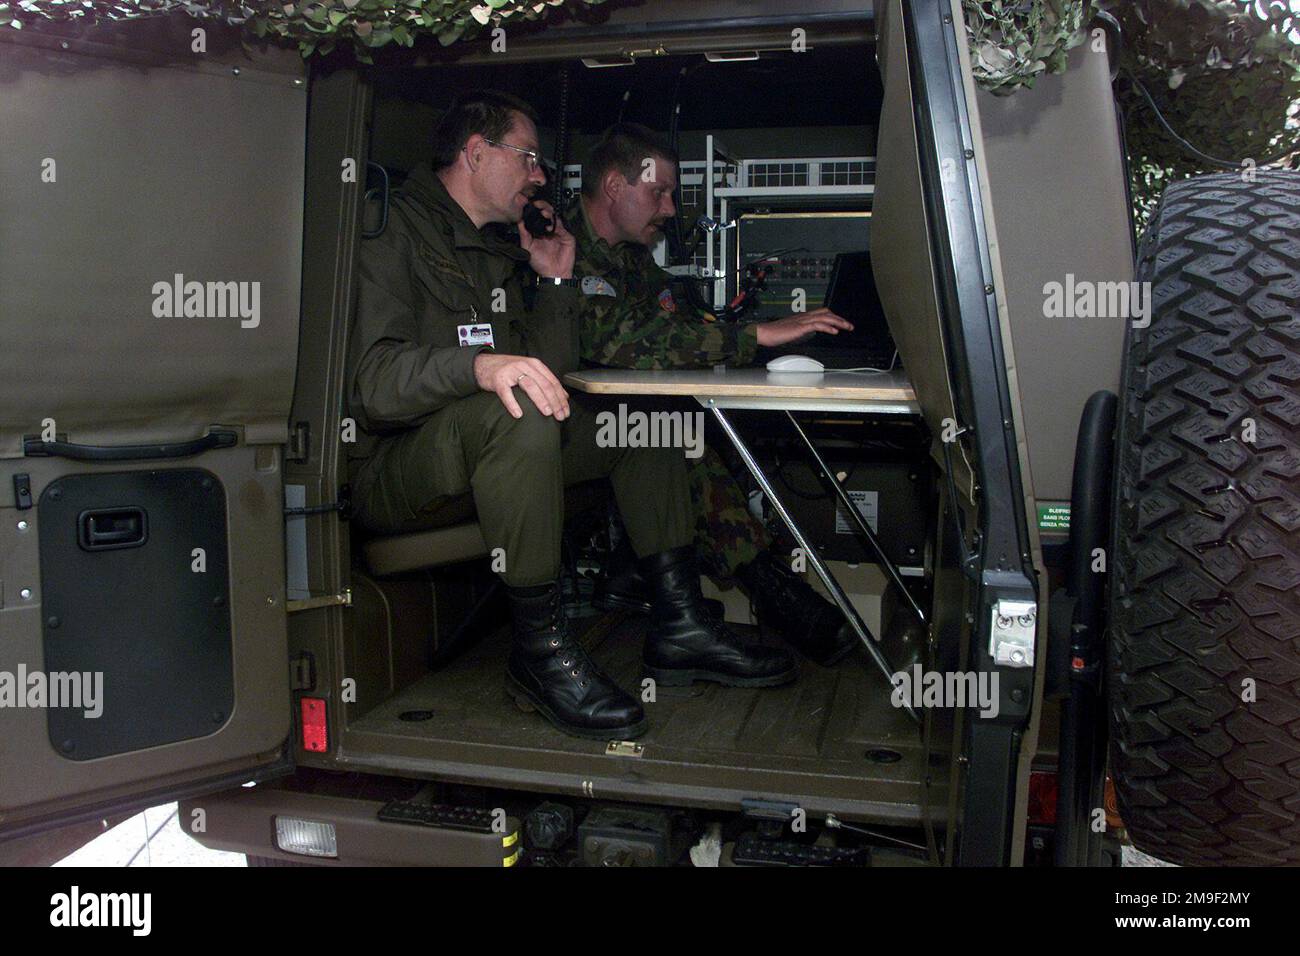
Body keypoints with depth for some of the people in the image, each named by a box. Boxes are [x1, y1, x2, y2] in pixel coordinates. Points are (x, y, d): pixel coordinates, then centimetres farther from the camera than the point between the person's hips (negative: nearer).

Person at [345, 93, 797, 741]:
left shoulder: (496, 251, 18)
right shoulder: (396, 230, -9)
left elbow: (546, 368, 13)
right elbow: (368, 379, -23)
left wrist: (555, 283, 4)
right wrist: (479, 366, -38)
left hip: (485, 458, 9)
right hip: (386, 469, -9)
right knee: (519, 413, -37)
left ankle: (678, 624, -3)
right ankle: (540, 646, -27)